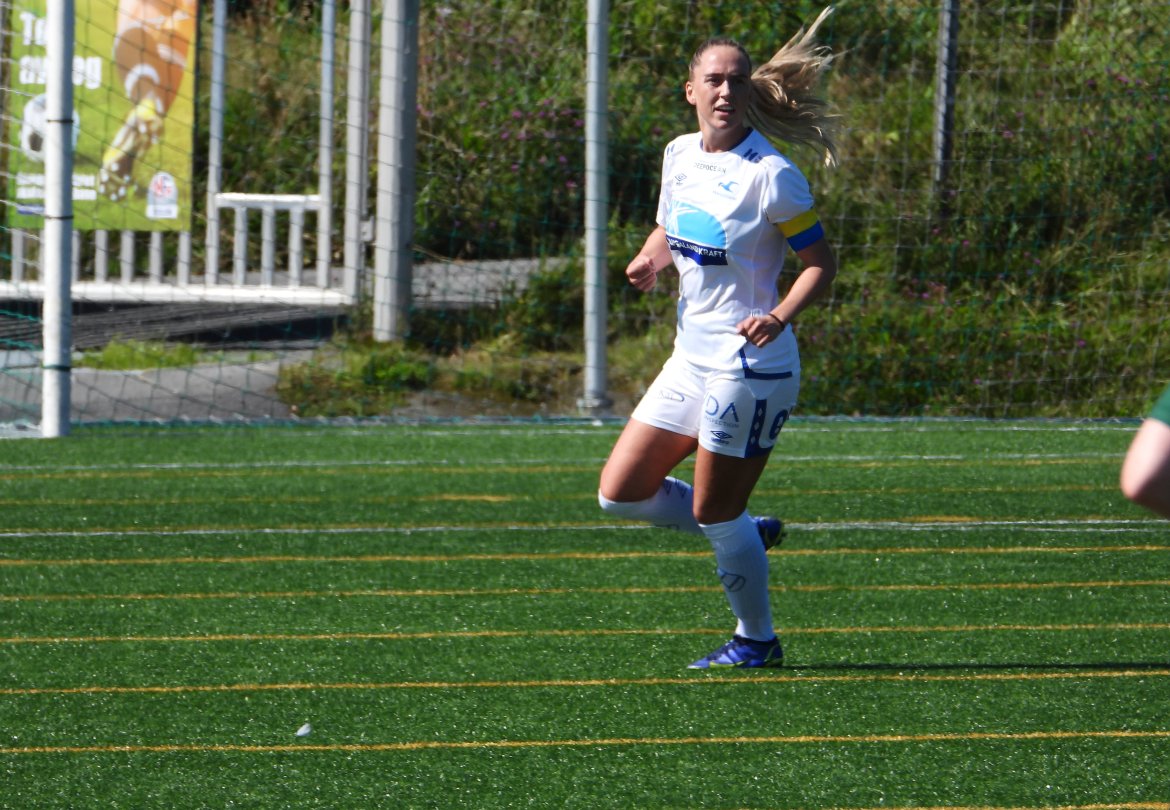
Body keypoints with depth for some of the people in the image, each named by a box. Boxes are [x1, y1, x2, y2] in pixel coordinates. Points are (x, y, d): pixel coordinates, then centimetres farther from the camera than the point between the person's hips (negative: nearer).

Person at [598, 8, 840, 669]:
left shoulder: (770, 177, -15)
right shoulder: (680, 156, 6)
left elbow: (822, 263, -9)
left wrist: (780, 316, -26)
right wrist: (650, 258, 0)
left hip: (750, 364, -8)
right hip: (692, 360, 8)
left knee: (715, 515, -2)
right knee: (621, 492, 9)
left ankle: (756, 641, 18)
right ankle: (749, 535, 26)